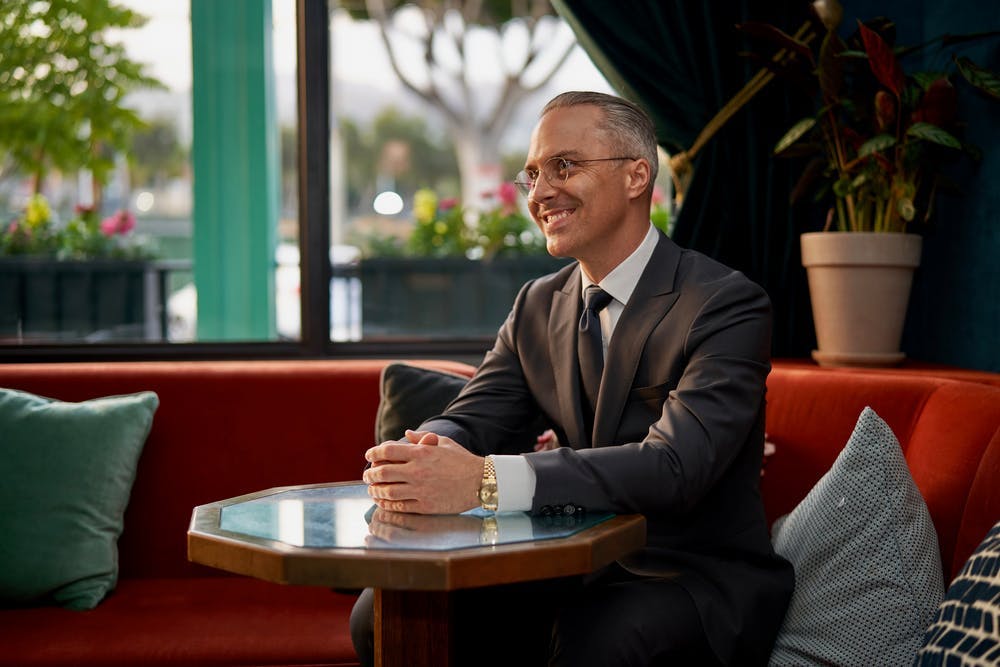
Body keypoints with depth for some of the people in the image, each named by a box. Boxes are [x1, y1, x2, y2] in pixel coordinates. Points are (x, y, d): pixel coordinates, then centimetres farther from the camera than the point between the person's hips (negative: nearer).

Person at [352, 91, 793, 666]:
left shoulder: (727, 305, -14)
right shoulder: (537, 306, 9)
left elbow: (675, 466, -28)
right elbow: (468, 422, 4)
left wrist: (485, 479, -38)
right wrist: (419, 457, -23)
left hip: (698, 581, -6)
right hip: (576, 572, 6)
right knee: (384, 615, -11)